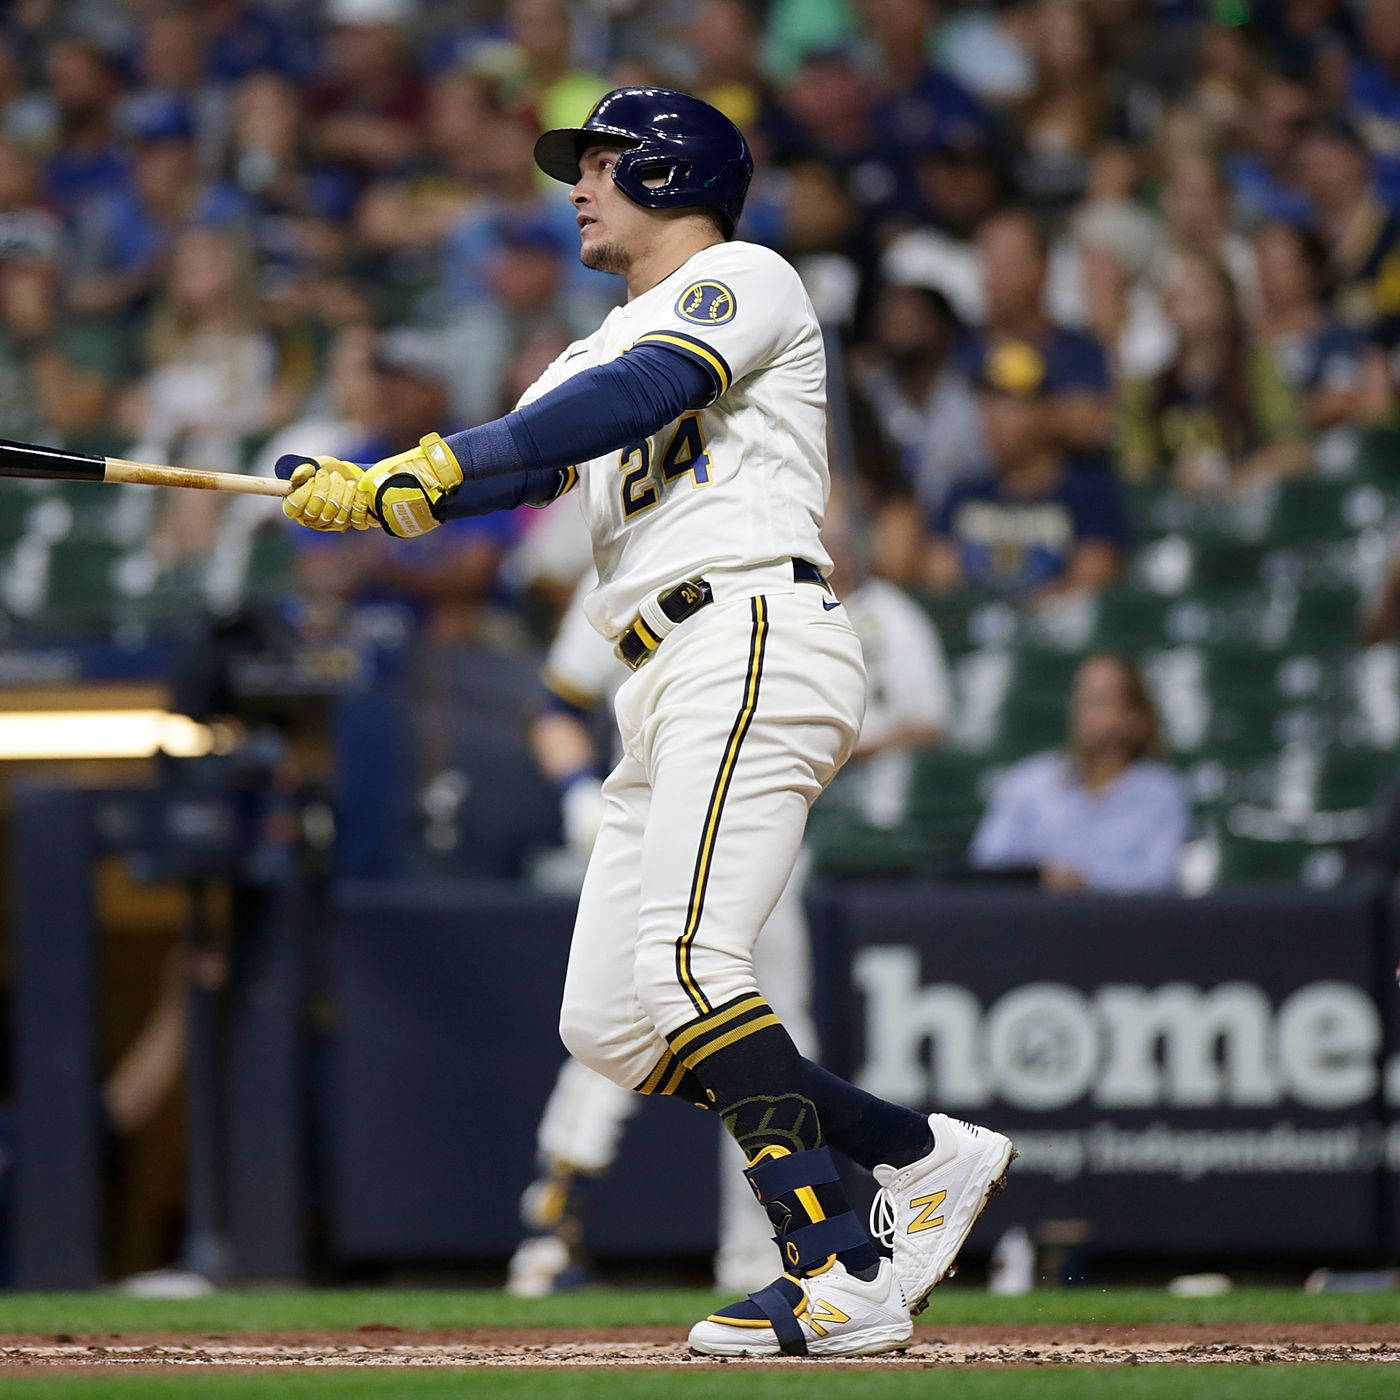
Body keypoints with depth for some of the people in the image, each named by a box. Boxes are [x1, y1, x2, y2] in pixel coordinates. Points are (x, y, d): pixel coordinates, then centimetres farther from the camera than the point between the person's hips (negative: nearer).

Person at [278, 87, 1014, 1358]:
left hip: (756, 643, -9)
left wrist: (446, 457, -16)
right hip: (668, 691, 9)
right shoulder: (604, 350, 30)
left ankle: (845, 1279, -29)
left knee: (683, 963, -24)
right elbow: (507, 463, 14)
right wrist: (368, 491, -6)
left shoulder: (742, 279, 5)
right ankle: (925, 1158, 8)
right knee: (607, 1026, 2)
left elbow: (642, 395, -14)